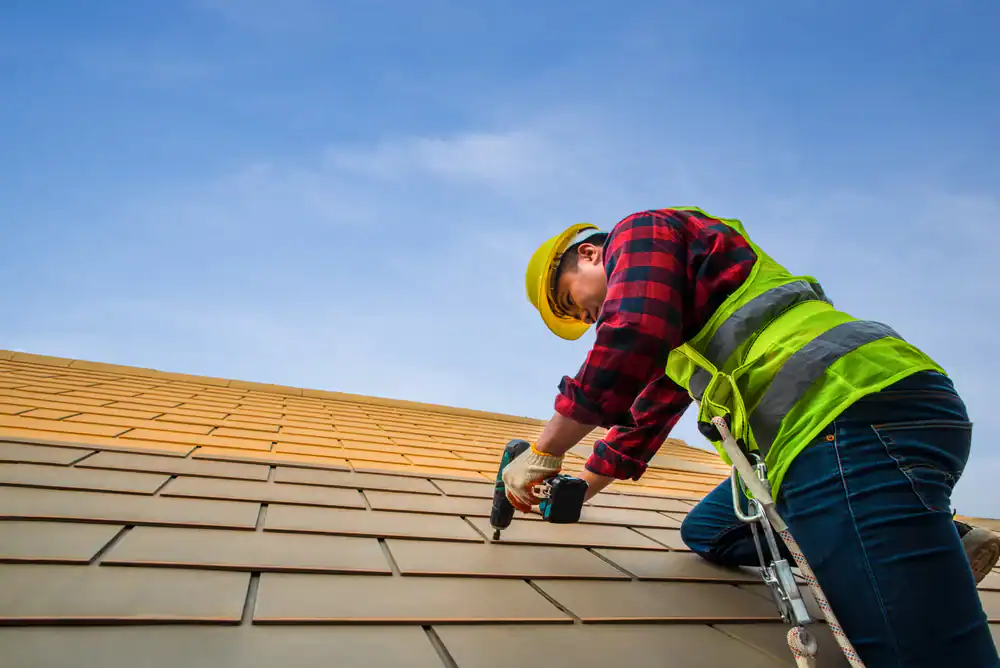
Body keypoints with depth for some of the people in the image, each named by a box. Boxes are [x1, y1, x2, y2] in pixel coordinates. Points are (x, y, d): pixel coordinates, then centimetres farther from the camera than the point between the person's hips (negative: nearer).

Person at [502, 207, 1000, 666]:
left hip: (856, 418, -11)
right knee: (706, 530, 20)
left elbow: (630, 341, -18)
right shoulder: (685, 331, 31)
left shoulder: (641, 232, 3)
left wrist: (544, 452, -8)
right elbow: (647, 415, 37)